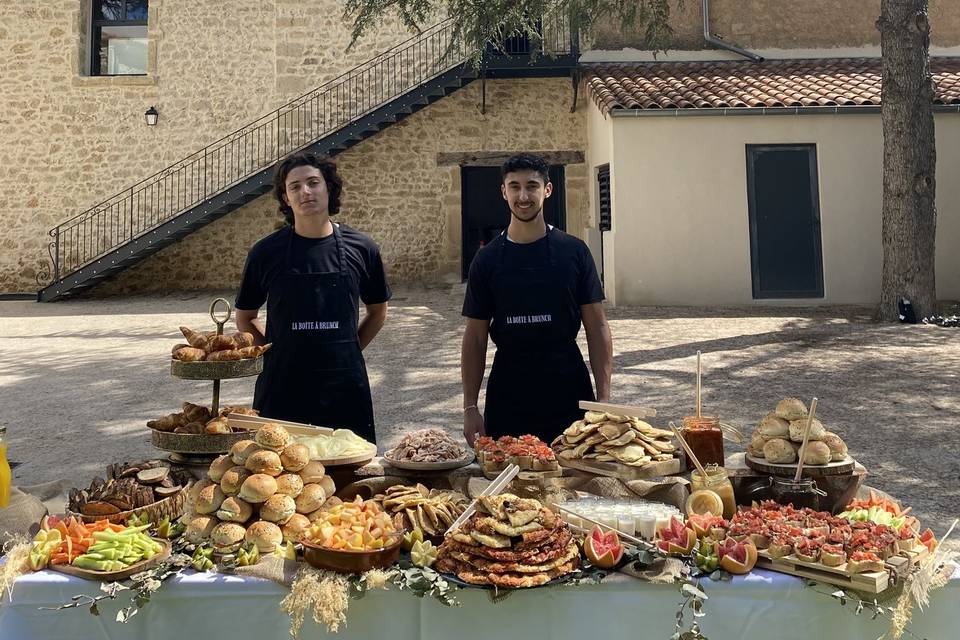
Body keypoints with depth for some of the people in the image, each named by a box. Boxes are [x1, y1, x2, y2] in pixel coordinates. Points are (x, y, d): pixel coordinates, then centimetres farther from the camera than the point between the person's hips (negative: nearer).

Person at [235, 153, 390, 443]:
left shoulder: (360, 248, 0)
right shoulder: (266, 252, -1)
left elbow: (378, 311, 14)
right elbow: (245, 318, 12)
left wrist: (346, 353, 7)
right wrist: (276, 353, 2)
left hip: (345, 386, 1)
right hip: (282, 387, 0)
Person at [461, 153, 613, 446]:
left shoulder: (574, 251, 0)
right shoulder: (487, 259, 2)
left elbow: (597, 328, 0)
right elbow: (475, 337, 4)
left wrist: (604, 397, -6)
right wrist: (470, 406, -1)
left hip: (570, 400, 0)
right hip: (506, 403, 1)